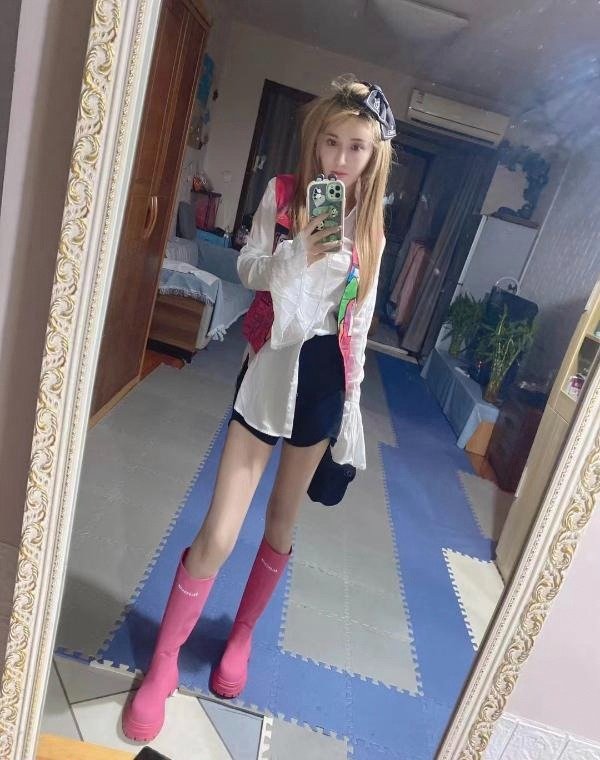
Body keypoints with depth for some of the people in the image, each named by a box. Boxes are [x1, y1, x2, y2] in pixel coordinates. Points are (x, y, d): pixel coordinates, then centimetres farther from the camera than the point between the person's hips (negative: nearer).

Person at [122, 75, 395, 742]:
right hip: (271, 365, -2)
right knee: (217, 536, -4)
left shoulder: (369, 223, 4)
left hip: (324, 375, 3)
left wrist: (350, 400, 8)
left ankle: (242, 634, 42)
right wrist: (296, 255, -18)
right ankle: (164, 661, 23)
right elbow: (248, 269, 2)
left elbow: (359, 321, 7)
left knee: (282, 523, 16)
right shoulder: (282, 193, -2)